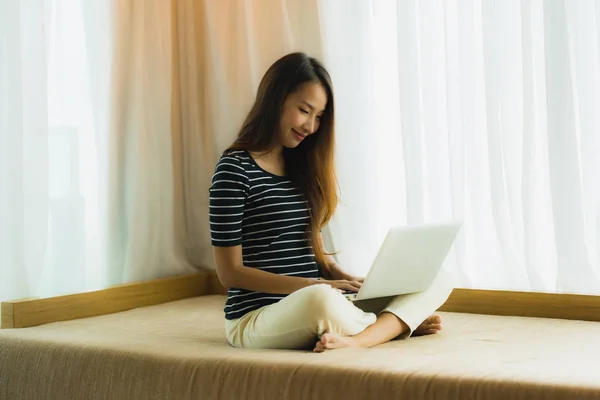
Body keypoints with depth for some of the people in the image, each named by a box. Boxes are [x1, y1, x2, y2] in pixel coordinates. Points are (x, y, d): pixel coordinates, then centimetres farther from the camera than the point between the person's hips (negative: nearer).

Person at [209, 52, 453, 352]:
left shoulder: (302, 166, 15)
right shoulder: (234, 168, -7)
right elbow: (230, 272, -10)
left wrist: (345, 279, -5)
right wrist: (315, 286, -16)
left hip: (314, 311, 7)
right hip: (256, 319, -7)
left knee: (435, 283, -6)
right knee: (323, 300, -41)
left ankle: (356, 339, -31)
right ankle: (400, 323, -11)